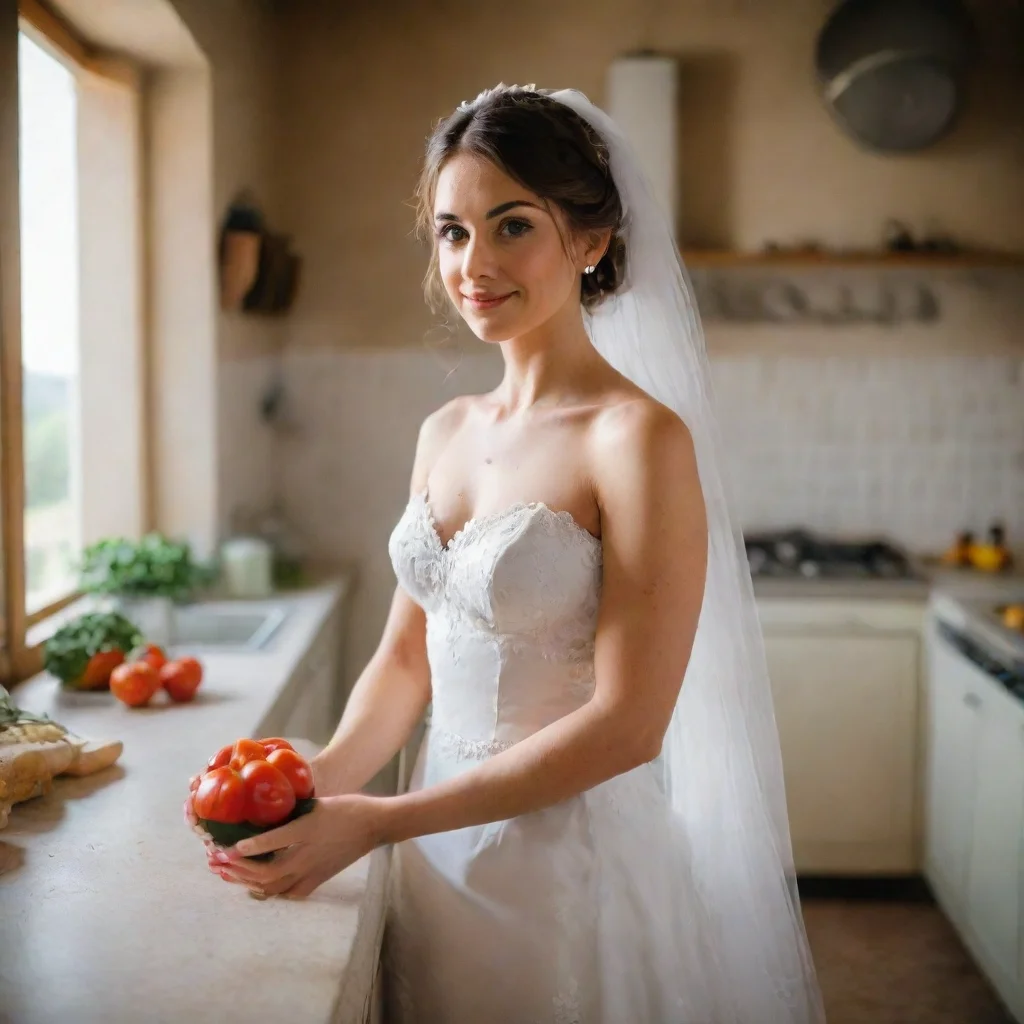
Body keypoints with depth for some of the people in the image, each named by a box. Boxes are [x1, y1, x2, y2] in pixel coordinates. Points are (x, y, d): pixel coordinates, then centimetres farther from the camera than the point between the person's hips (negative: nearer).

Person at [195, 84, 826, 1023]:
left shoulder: (638, 436, -17)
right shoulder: (446, 432, 4)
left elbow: (626, 723, -20)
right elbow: (408, 653, 9)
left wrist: (375, 822, -20)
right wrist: (323, 779, -9)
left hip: (576, 859, -6)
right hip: (444, 850, 6)